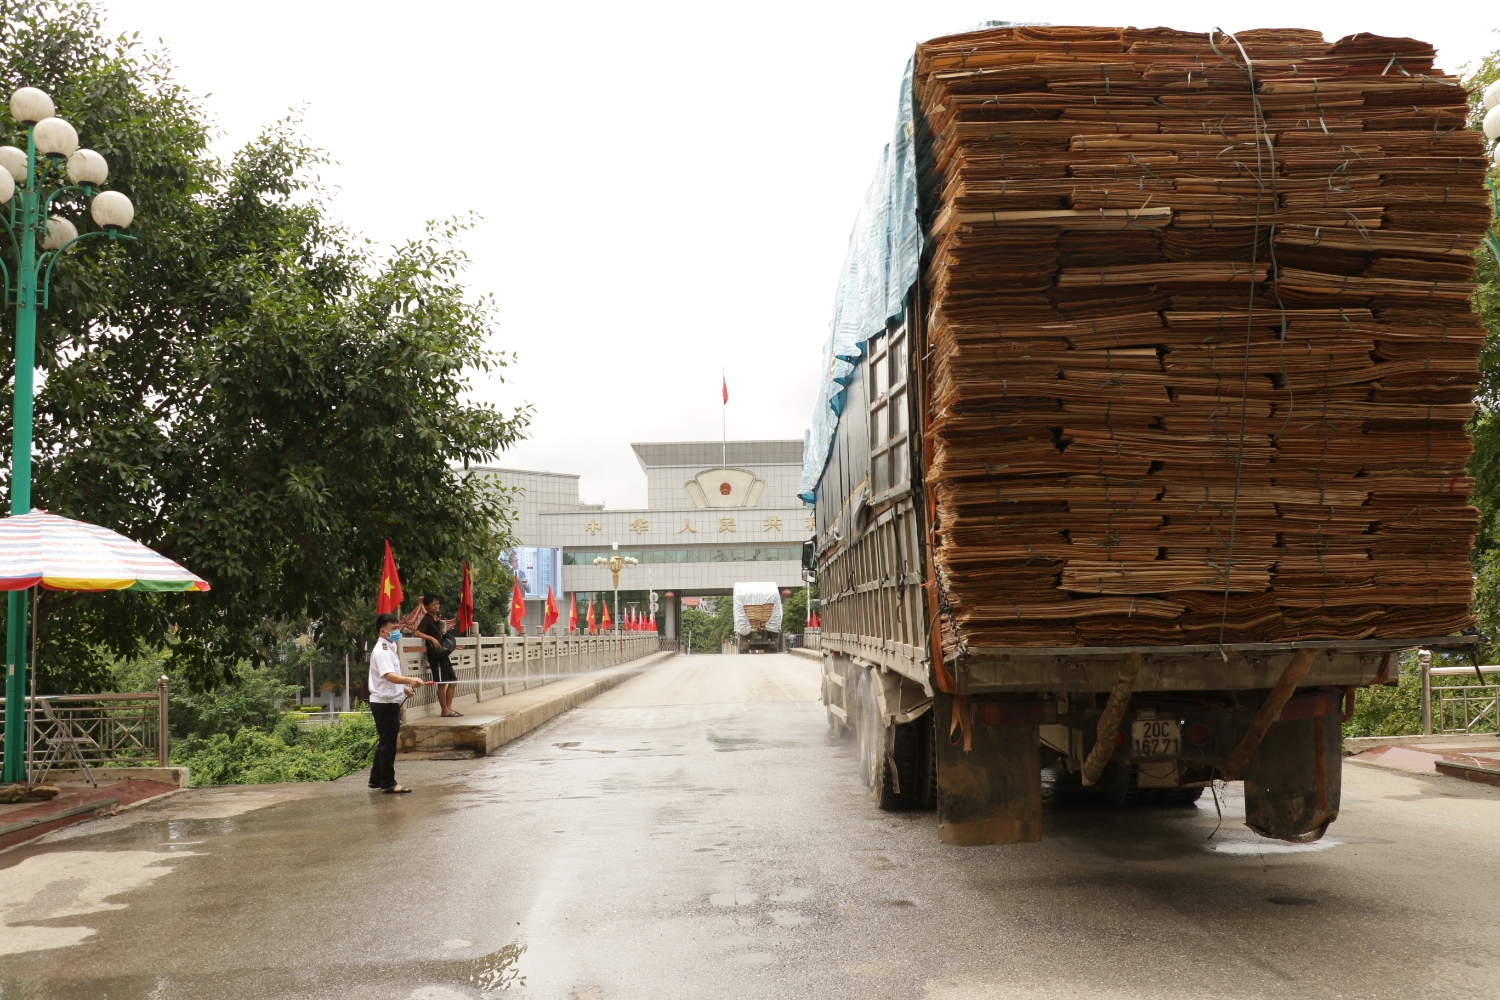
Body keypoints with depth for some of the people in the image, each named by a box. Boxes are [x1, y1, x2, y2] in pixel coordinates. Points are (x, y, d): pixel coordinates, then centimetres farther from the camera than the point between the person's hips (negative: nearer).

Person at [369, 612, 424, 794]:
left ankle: (376, 779, 26)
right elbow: (389, 675, -34)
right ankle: (388, 783, 2)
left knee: (386, 742, 17)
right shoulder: (381, 651, -18)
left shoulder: (390, 648, 14)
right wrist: (410, 680, -48)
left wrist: (404, 687, 18)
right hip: (384, 702, -10)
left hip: (391, 701, 10)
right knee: (388, 743, -4)